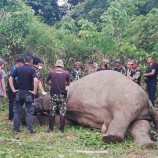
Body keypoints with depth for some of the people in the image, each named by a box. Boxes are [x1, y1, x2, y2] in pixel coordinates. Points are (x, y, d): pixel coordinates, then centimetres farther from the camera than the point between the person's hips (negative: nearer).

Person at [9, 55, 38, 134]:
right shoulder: (32, 69, -9)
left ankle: (16, 129, 13)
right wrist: (34, 91, -14)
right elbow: (36, 81, -23)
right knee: (29, 112, 6)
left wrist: (13, 89, 1)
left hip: (19, 92, 3)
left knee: (17, 111, 11)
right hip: (28, 93, -3)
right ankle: (30, 129, 7)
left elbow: (10, 78, -2)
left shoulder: (18, 69, 3)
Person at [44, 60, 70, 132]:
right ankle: (62, 129, 8)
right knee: (62, 113, 7)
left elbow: (45, 81, 10)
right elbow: (68, 84, 12)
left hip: (54, 95, 1)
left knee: (52, 112, 10)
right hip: (62, 95, -1)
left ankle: (50, 128, 14)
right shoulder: (66, 73, -1)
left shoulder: (51, 72, -2)